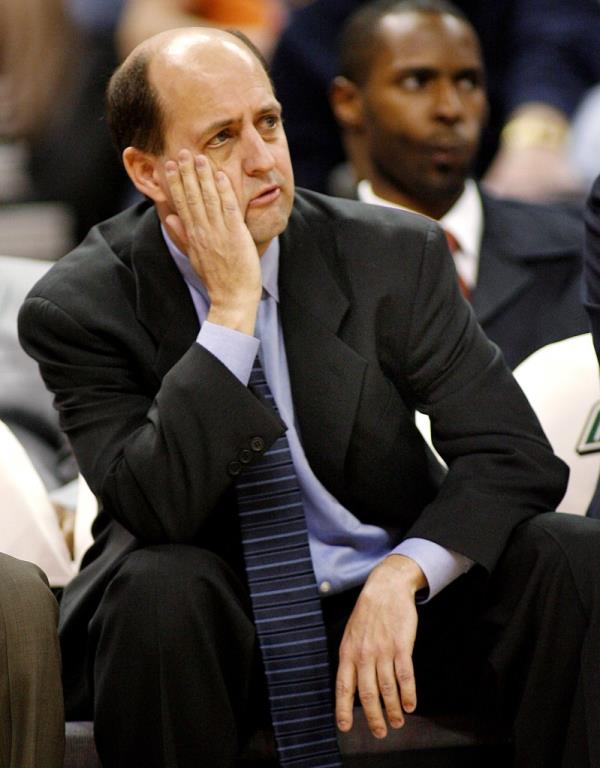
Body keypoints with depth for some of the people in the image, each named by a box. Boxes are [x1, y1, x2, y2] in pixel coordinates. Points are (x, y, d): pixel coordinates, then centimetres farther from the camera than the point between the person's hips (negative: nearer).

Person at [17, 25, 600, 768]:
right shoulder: (81, 307, -9)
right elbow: (158, 511, -23)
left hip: (392, 599, 2)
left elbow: (513, 454, -7)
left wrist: (402, 575, -24)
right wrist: (232, 307, -26)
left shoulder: (396, 255, -4)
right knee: (157, 587, -35)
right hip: (214, 620, -2)